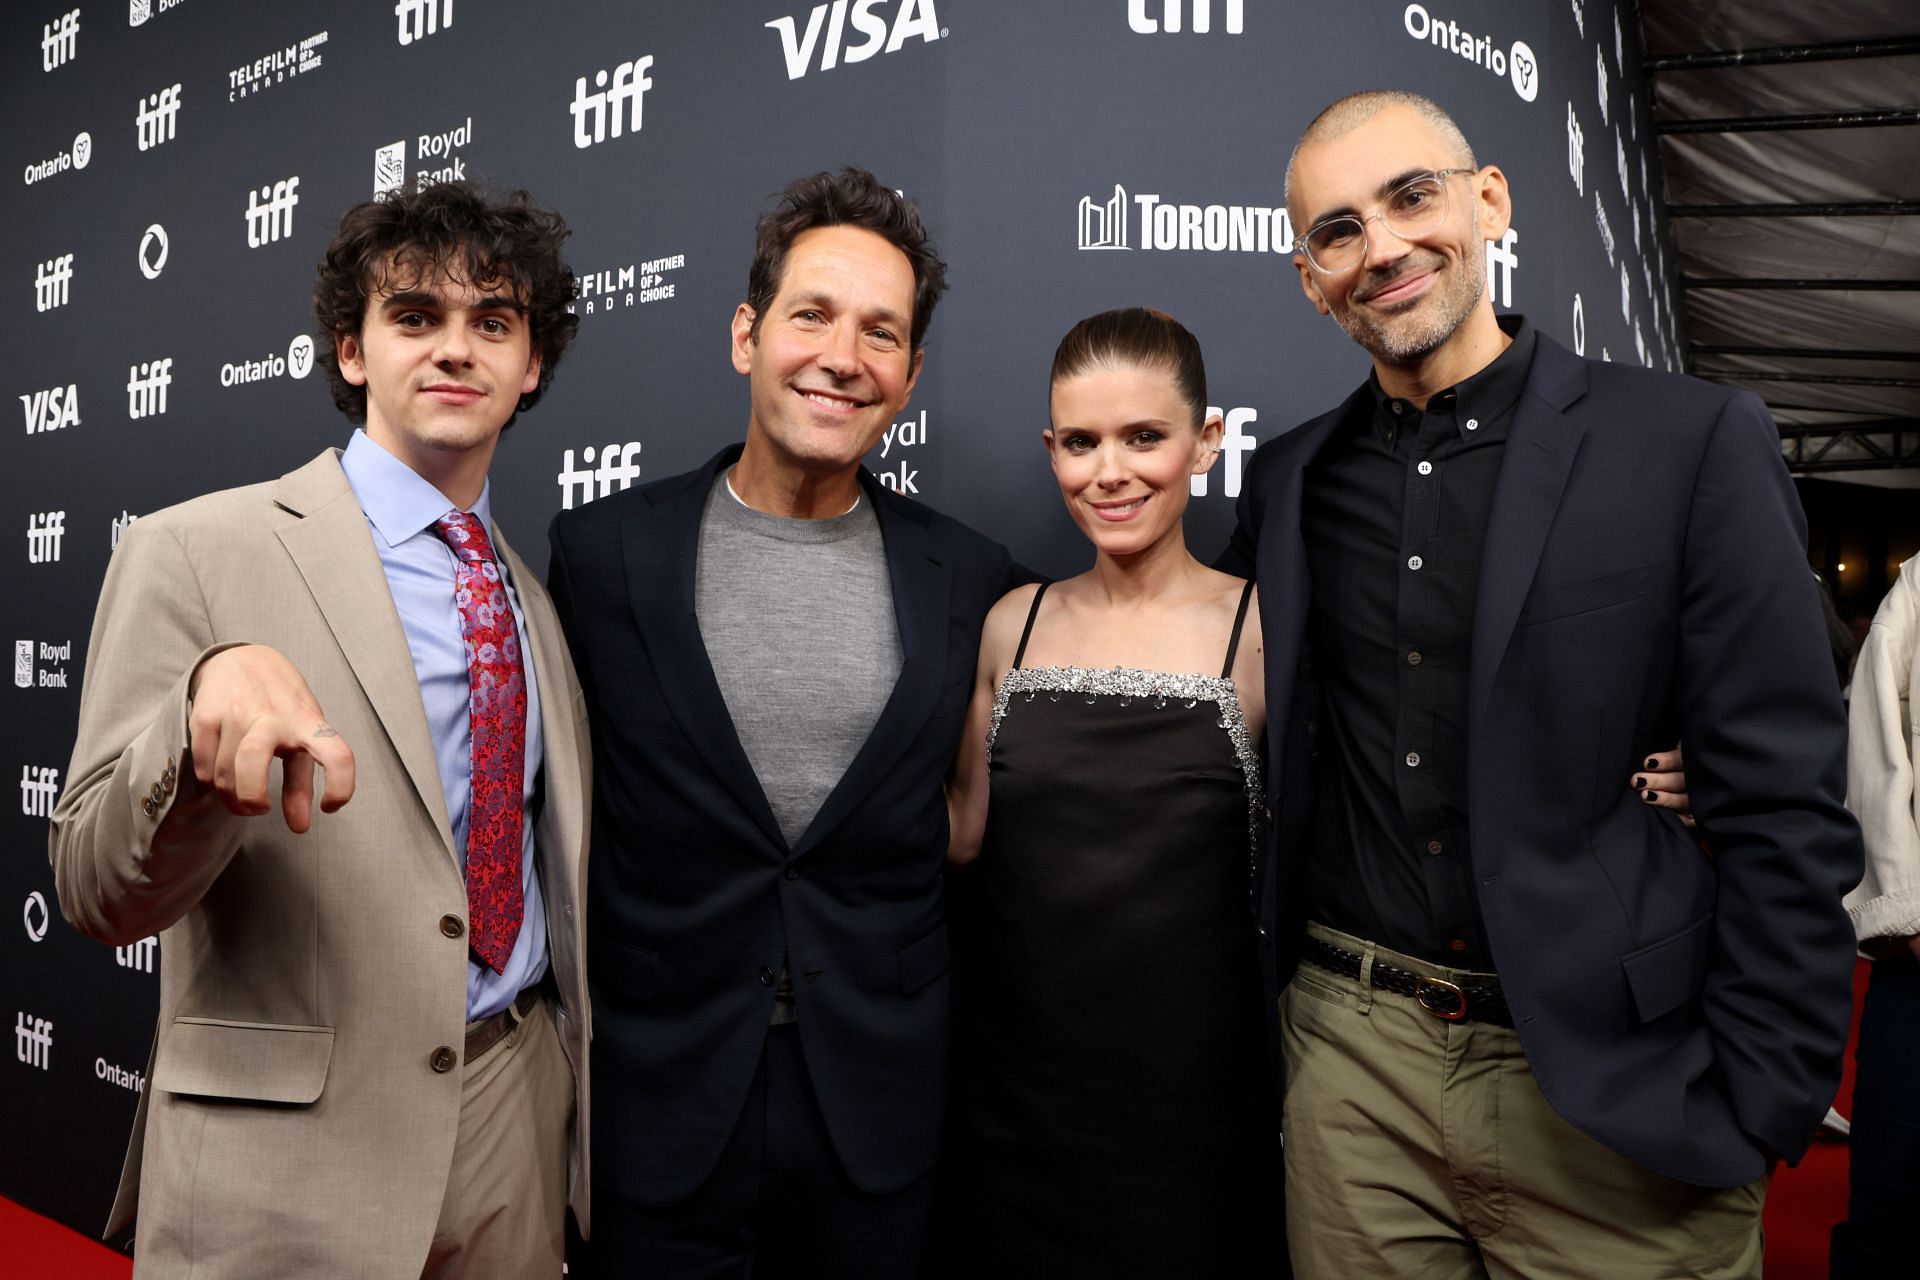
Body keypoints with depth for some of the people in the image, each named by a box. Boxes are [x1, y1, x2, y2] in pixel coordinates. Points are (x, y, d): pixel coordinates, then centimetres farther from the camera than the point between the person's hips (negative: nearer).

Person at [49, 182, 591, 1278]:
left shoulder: (536, 600, 9)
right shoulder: (195, 552, -8)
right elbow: (99, 898, -12)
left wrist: (581, 1131, 15)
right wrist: (210, 695, -30)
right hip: (291, 1167, -5)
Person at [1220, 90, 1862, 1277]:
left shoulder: (1696, 442, -6)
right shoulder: (1289, 478, 5)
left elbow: (1784, 809, -7)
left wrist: (1750, 1116, -10)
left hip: (1615, 1084, -2)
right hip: (1350, 1057, 3)